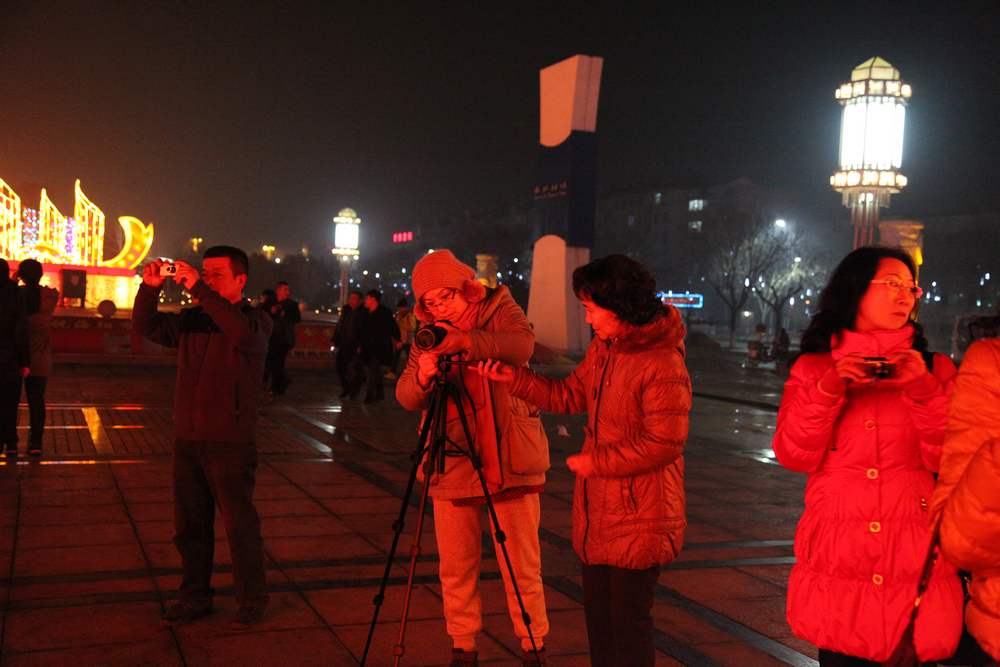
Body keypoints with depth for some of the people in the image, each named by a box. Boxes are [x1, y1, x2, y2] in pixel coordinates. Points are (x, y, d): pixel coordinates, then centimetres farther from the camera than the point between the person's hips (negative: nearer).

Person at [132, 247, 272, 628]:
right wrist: (150, 287, -10)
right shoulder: (191, 320, 12)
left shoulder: (255, 321, -5)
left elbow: (242, 332, -28)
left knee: (240, 525, 0)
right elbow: (145, 326, 8)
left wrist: (198, 289, -31)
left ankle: (251, 601, 14)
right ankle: (194, 597, 25)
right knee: (190, 525, 13)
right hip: (187, 439, 6)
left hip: (230, 443, -6)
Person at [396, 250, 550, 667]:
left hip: (509, 458, -2)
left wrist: (469, 342, -37)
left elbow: (522, 345, -22)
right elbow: (405, 398, 0)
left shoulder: (500, 308, 1)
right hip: (452, 462, 3)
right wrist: (422, 375, -23)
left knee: (522, 565, 3)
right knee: (455, 566, 6)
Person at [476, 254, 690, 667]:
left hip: (638, 519, -8)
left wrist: (595, 462, -18)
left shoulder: (663, 365, -22)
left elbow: (664, 443, -23)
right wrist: (512, 378, 2)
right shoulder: (602, 347, 6)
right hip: (596, 514, 9)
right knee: (597, 615, 18)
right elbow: (570, 396, 13)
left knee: (629, 622, 2)